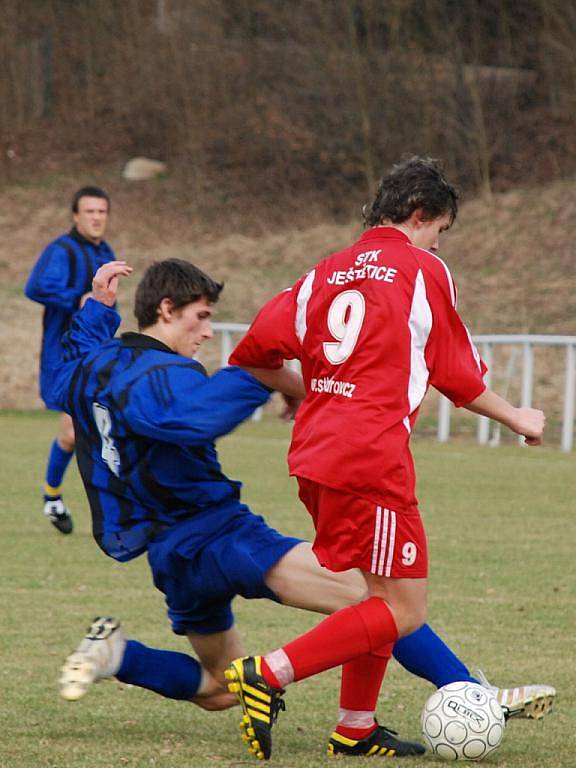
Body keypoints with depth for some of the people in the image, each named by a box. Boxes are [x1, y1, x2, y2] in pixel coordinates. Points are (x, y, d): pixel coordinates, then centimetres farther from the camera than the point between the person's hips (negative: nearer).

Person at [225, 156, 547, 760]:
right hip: (371, 458, -8)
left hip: (313, 455, 8)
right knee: (403, 611, -6)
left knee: (378, 594, 20)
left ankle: (356, 728, 18)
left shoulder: (327, 273, 16)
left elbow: (255, 352, 9)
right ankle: (268, 674, -17)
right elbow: (458, 376, 7)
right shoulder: (425, 272, 1)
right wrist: (518, 419, 22)